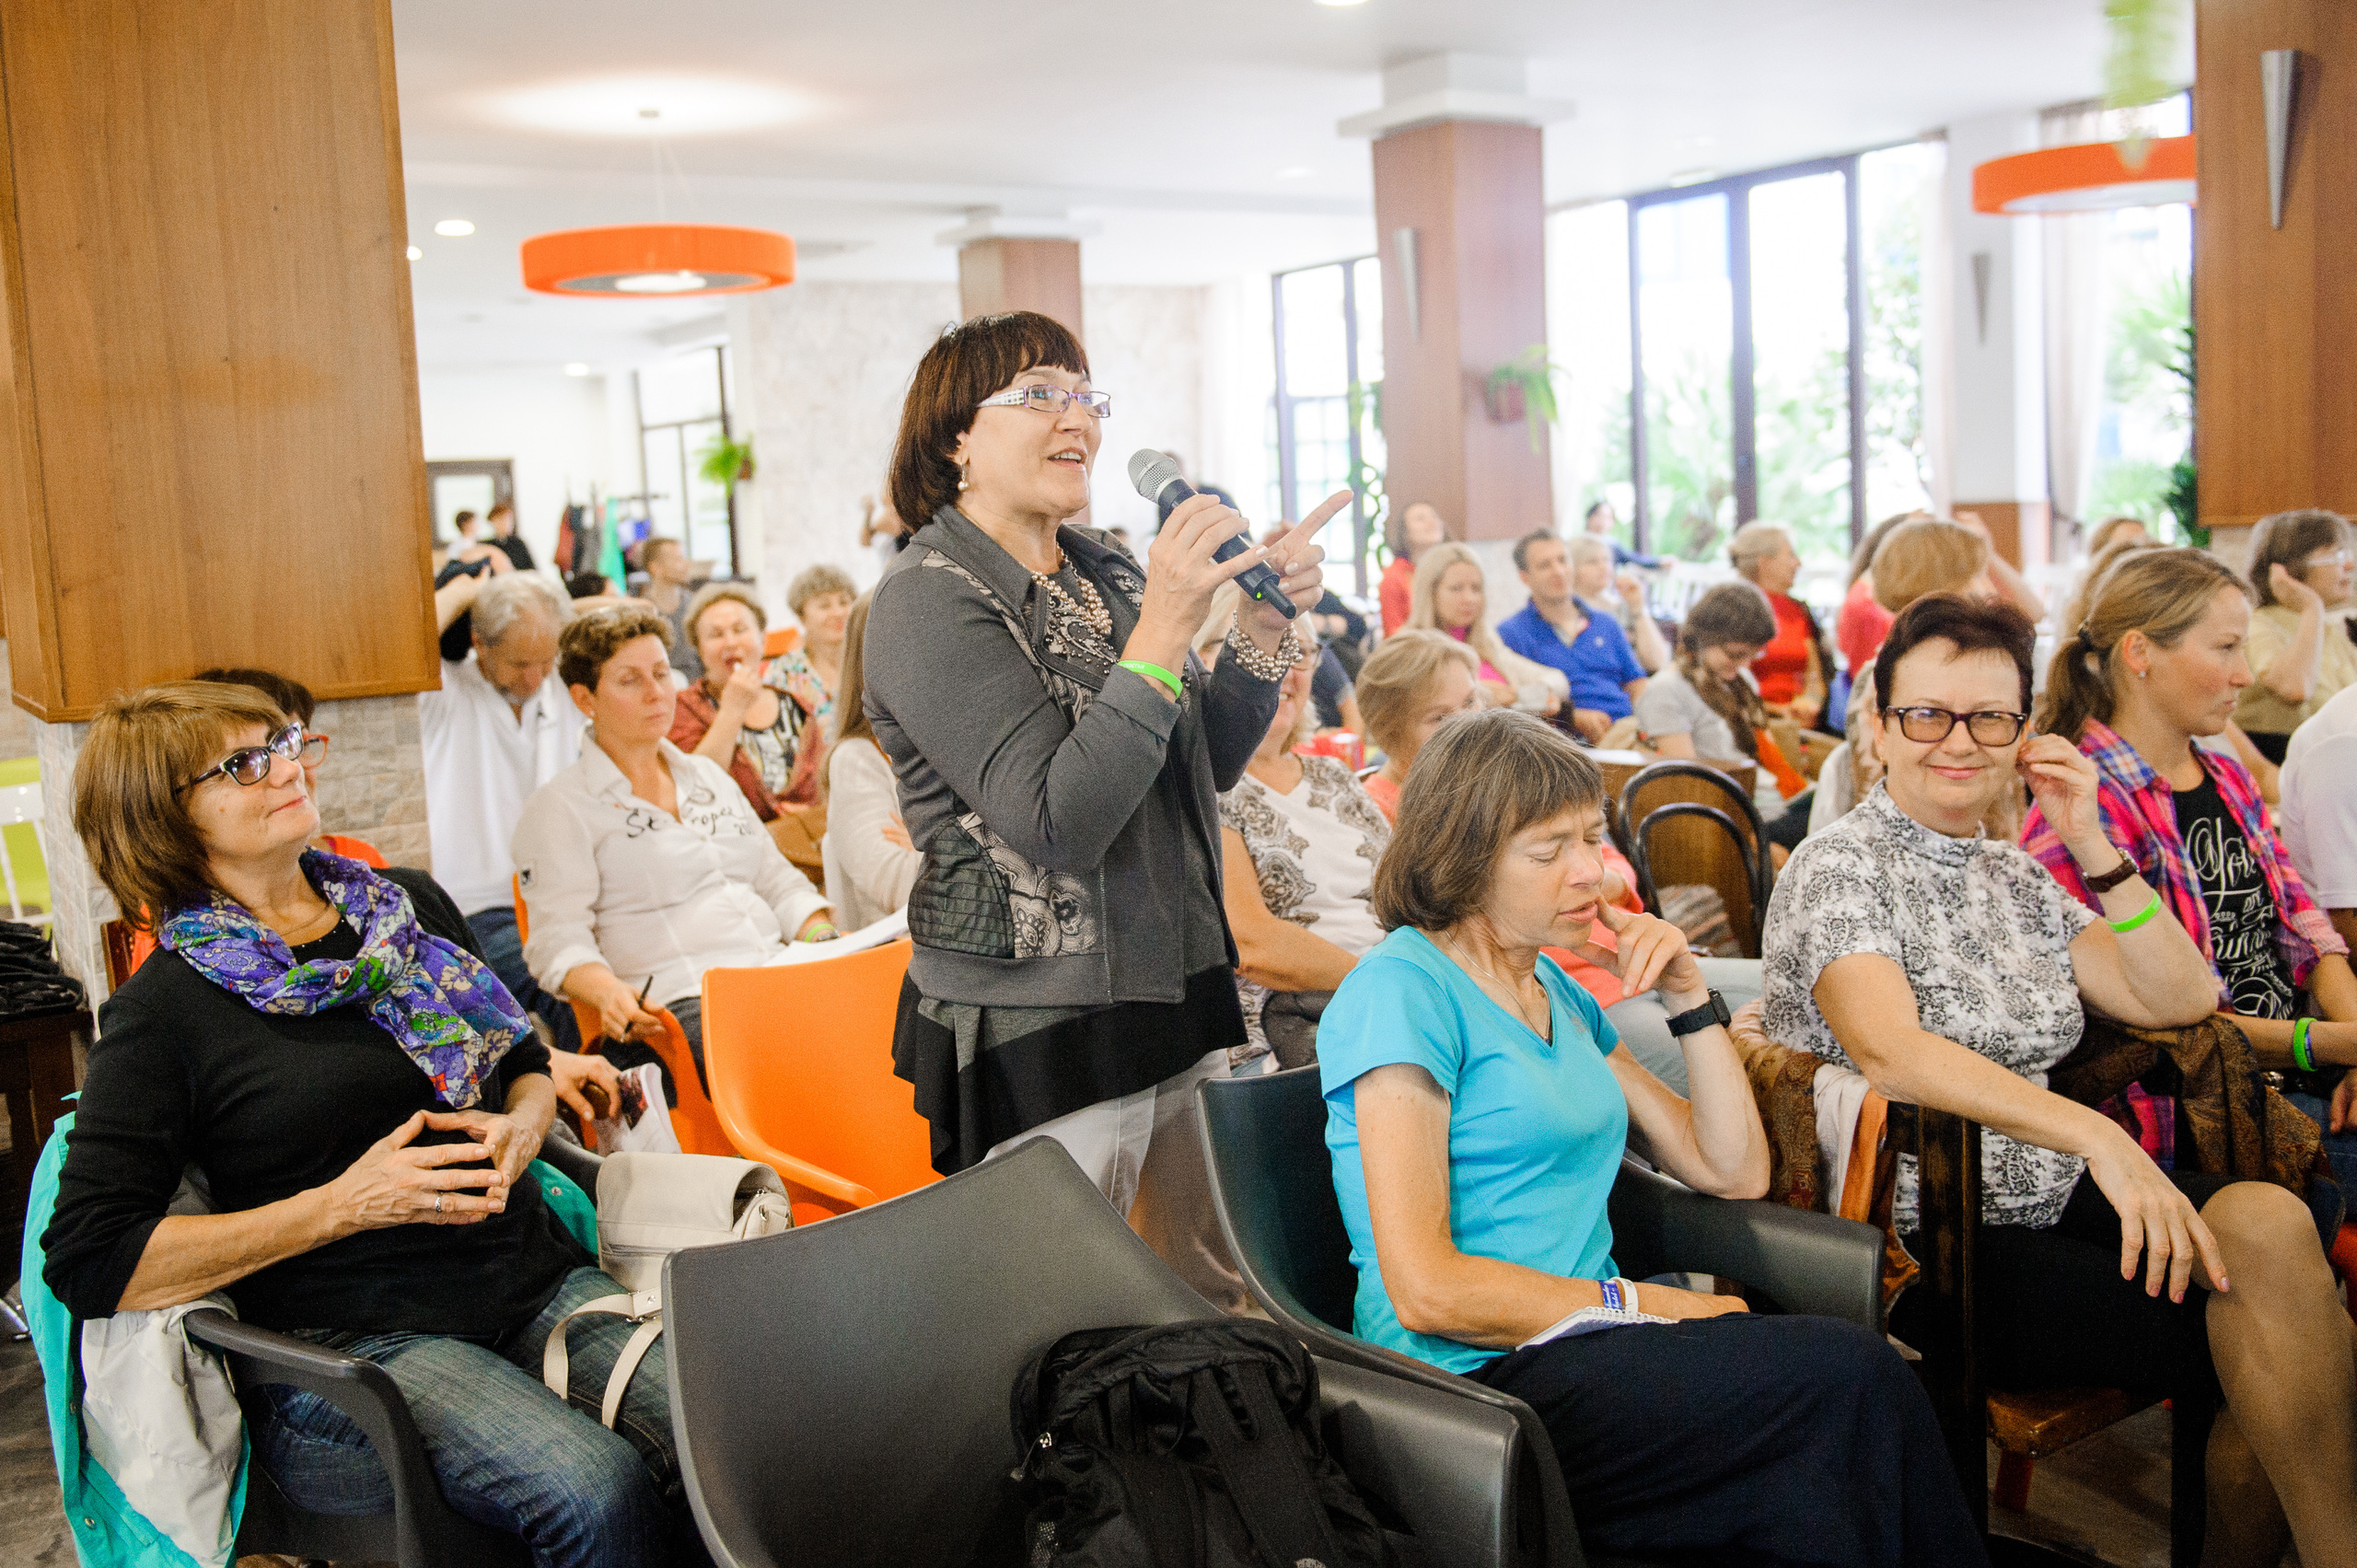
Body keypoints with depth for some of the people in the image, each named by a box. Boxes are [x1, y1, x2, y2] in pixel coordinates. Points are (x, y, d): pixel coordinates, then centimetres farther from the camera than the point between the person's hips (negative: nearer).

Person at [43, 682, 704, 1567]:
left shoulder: (410, 905, 14)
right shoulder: (163, 1010, -2)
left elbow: (524, 1061, 25)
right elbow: (87, 1262, -8)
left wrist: (520, 1127, 0)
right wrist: (343, 1205, -13)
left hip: (534, 1279, 5)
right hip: (347, 1344, -5)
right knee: (595, 1487, -29)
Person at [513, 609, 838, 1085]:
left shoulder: (711, 777, 26)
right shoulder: (558, 808, 6)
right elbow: (558, 938, -3)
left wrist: (831, 943, 7)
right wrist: (608, 993, -24)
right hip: (681, 1006, -6)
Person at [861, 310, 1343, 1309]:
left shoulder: (1102, 572, 10)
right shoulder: (930, 600, -12)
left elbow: (1209, 762, 15)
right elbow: (1058, 822, -22)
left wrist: (1263, 620, -1)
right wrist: (1163, 627, -25)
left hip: (1168, 998, 8)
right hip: (1037, 1033, -7)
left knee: (1214, 1300, 16)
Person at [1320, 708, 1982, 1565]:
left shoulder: (1558, 992, 16)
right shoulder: (1402, 988, -9)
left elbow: (1734, 1172, 17)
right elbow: (1424, 1290, -15)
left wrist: (1688, 993, 6)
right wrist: (1639, 1304, -10)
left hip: (1577, 1351, 7)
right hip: (1477, 1384, -7)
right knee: (1849, 1375, -21)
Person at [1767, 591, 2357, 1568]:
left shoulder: (2014, 876, 16)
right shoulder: (1837, 869, -8)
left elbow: (2179, 1001, 11)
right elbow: (1888, 1050, -25)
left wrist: (2095, 848, 1)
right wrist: (2095, 1133, -34)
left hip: (2052, 1197, 7)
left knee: (2268, 1223, -20)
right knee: (2259, 1329, -20)